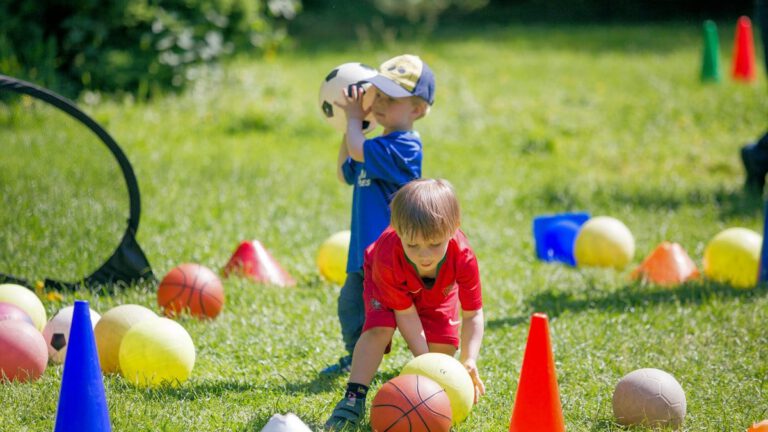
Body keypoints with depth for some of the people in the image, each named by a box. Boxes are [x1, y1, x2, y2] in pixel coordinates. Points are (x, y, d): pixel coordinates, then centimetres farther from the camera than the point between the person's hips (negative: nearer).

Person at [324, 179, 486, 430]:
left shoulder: (463, 259, -42)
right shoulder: (388, 259, -44)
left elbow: (472, 315, -32)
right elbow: (405, 313, -33)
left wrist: (469, 360, -46)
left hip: (438, 291, 2)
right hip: (385, 283, -2)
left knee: (443, 345, -13)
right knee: (378, 328, -27)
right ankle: (354, 398, -23)